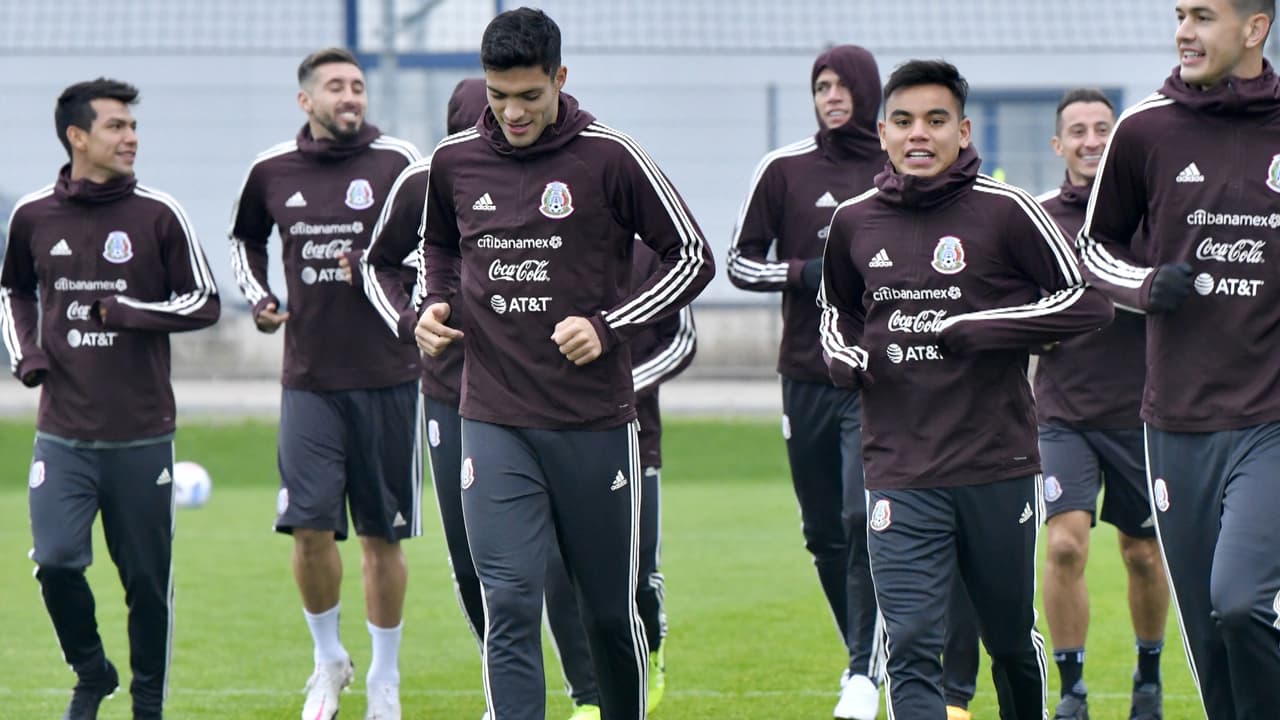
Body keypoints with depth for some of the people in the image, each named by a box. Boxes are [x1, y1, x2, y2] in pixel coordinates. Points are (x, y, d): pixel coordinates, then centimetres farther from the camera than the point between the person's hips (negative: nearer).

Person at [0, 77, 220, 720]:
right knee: (56, 560, -13)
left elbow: (203, 303, 3)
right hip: (63, 433, 1)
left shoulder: (157, 215, -2)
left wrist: (126, 312, -10)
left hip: (141, 435, -1)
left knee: (146, 579, 4)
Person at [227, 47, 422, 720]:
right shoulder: (271, 171, 5)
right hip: (308, 378, 1)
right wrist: (258, 296, 7)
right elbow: (245, 238, 24)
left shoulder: (397, 162, -3)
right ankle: (329, 660, 14)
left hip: (386, 377, -1)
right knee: (309, 524, -9)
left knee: (382, 536, 4)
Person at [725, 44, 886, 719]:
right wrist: (802, 272, -10)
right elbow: (740, 261, 7)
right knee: (823, 530, 8)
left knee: (864, 520, -14)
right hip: (807, 377, 2)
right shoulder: (784, 170, 4)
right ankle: (864, 650, 26)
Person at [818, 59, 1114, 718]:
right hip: (900, 477, 2)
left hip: (999, 466, -1)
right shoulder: (854, 223, 8)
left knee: (1012, 641, 14)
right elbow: (836, 312, 26)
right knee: (911, 650, -11)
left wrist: (977, 330, -13)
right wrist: (849, 357, 3)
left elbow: (1086, 302, -5)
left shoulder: (1005, 211, -4)